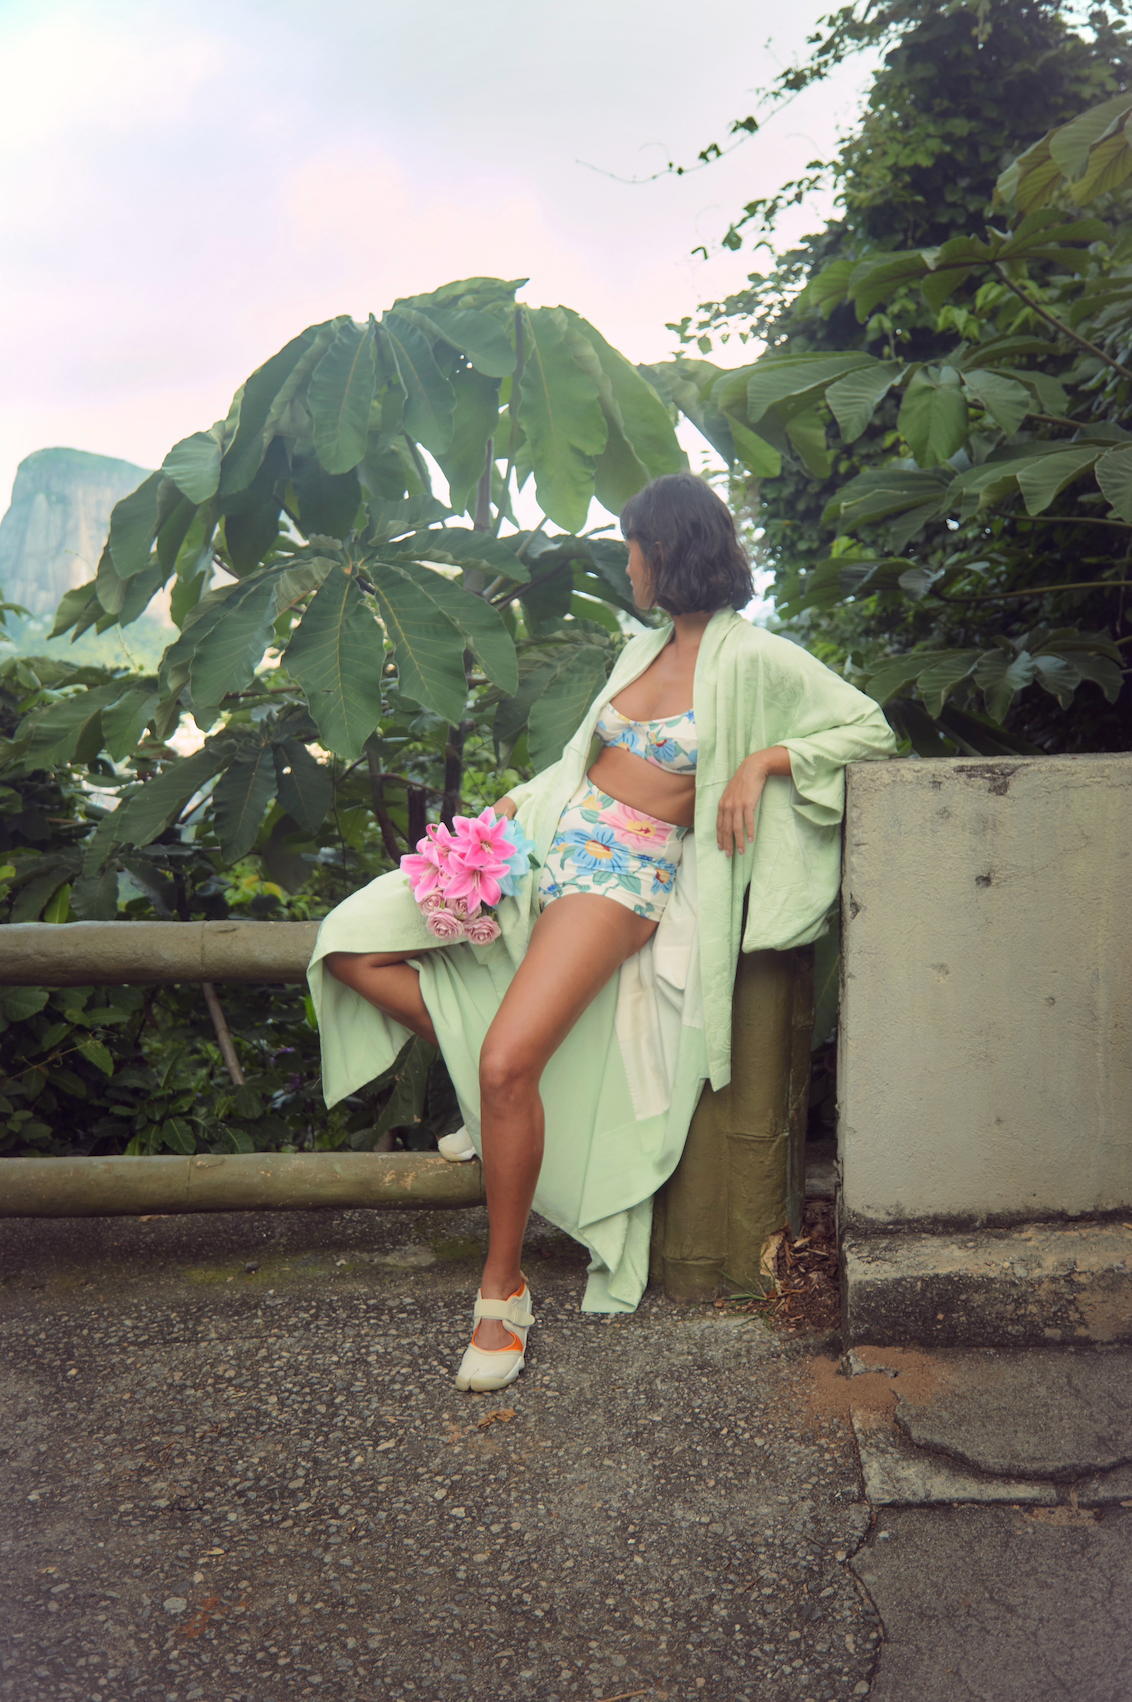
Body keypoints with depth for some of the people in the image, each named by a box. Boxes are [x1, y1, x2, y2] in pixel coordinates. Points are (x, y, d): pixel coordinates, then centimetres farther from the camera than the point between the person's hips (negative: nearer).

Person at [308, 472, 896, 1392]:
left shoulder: (754, 659, -4)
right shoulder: (644, 648, 18)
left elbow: (871, 730, -3)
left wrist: (762, 760, -14)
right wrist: (515, 804, 9)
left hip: (628, 875, -8)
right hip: (554, 840, 8)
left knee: (509, 1062, -27)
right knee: (352, 945, -5)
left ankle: (503, 1289, -8)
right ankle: (491, 1085, 8)